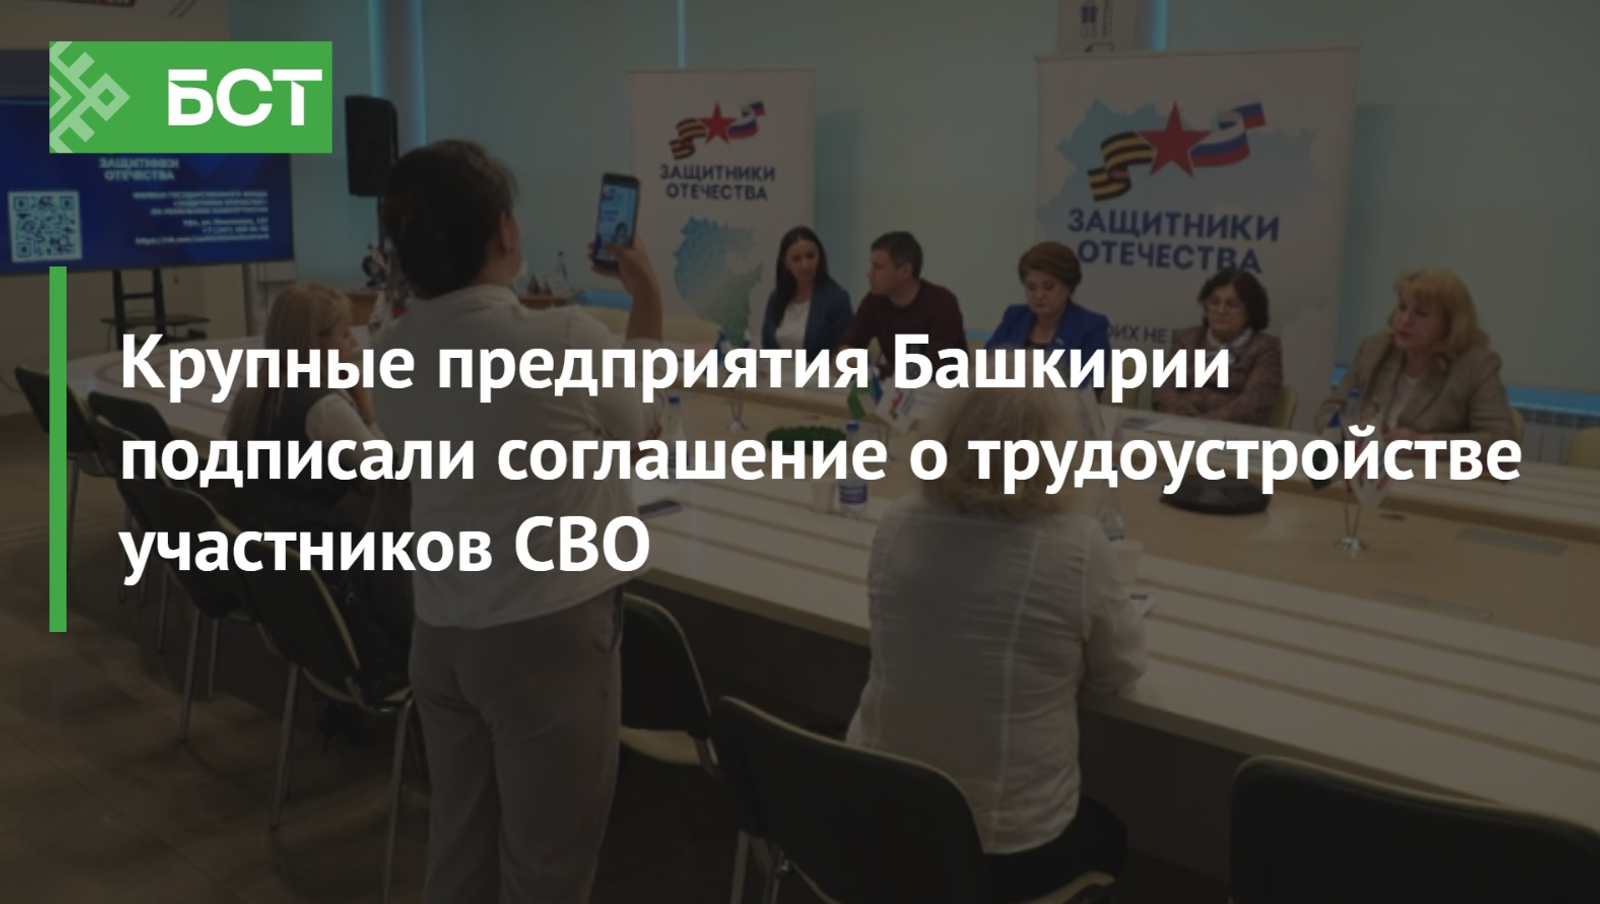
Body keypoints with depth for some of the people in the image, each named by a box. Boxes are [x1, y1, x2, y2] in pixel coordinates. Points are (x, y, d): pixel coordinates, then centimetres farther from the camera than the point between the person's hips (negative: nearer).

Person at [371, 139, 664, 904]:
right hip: (548, 632, -6)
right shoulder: (565, 340, -19)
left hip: (441, 631, 6)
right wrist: (647, 300, 13)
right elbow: (636, 424, 1)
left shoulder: (394, 351, -1)